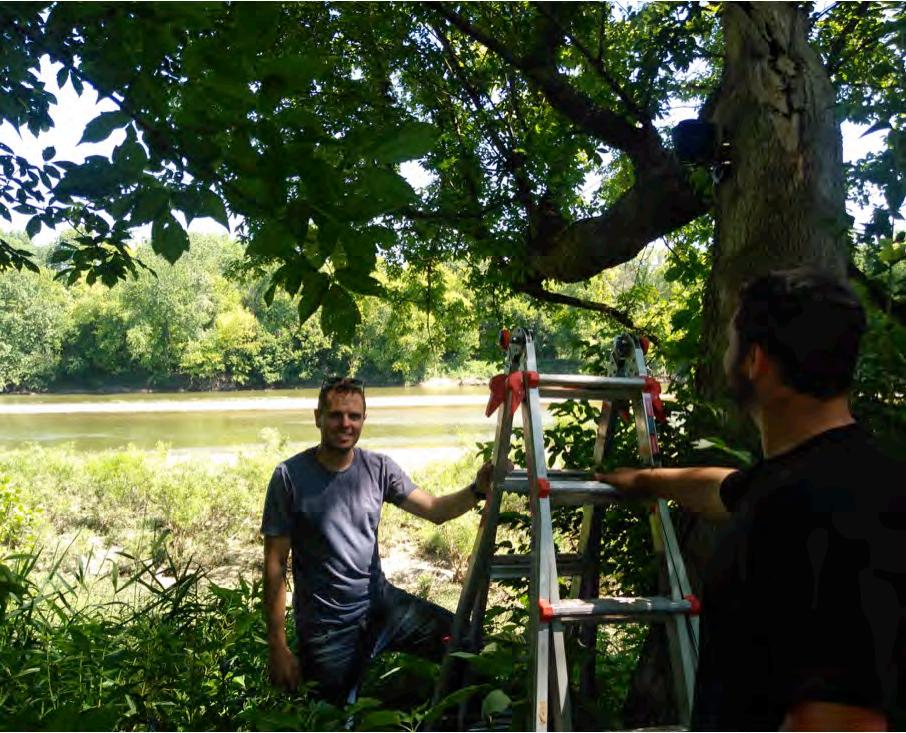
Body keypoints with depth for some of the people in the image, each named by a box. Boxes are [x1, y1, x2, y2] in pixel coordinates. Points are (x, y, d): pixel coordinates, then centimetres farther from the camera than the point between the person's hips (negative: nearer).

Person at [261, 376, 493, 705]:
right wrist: (277, 646, -13)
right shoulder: (290, 477, -14)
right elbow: (275, 564, -12)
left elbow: (434, 509, -5)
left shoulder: (378, 468, -3)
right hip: (327, 628, -4)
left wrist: (477, 490, -25)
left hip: (382, 603, 4)